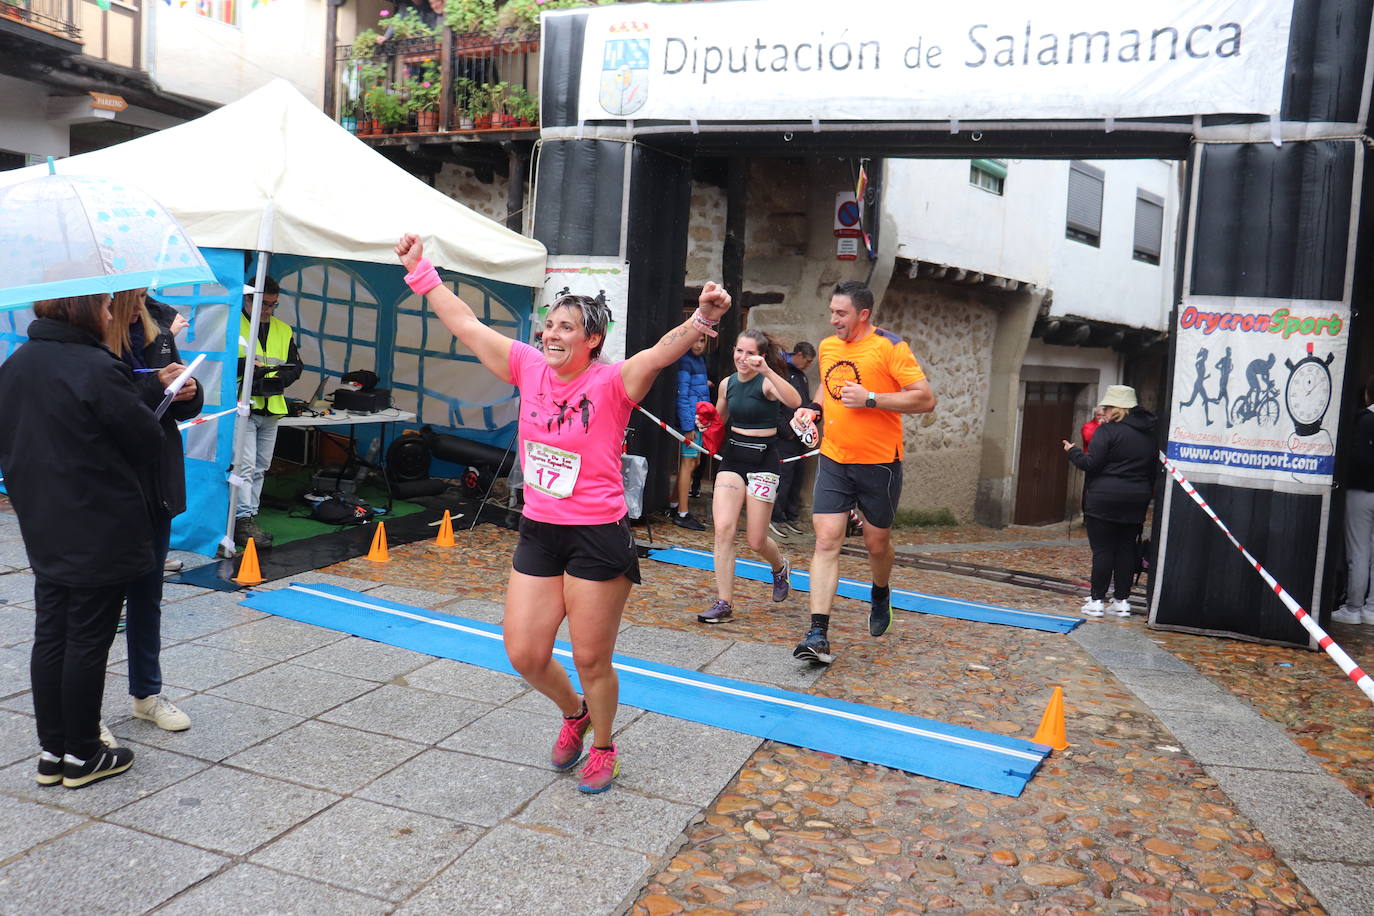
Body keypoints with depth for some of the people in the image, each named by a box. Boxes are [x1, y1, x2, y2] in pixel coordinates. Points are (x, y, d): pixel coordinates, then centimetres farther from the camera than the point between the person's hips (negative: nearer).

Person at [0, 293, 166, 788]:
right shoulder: (96, 369, -20)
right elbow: (148, 440, -13)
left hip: (45, 531, 8)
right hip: (101, 533, -8)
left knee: (50, 636, 13)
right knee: (88, 641, 3)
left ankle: (51, 751, 23)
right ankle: (82, 755, 14)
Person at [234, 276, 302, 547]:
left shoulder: (284, 331, 15)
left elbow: (295, 368, 12)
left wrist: (275, 380, -9)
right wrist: (245, 366, -24)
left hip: (271, 410, 6)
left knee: (259, 468, 11)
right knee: (244, 464, -13)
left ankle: (248, 517, 20)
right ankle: (243, 520, -14)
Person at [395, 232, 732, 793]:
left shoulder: (612, 383, -13)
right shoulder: (529, 368, 1)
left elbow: (664, 350, -32)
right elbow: (462, 321, 8)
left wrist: (700, 320, -51)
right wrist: (418, 269, 10)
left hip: (598, 539, -5)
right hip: (538, 535, 5)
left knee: (591, 661, 8)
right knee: (523, 654, 11)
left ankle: (603, 748, 36)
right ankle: (573, 712, 43)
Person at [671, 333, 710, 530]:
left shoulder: (700, 359, 16)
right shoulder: (685, 361, -13)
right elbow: (682, 396, -17)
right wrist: (688, 427, -19)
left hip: (699, 419, 10)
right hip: (690, 419, -10)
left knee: (694, 461, 16)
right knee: (688, 463, -6)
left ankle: (676, 505, 26)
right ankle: (682, 514, -1)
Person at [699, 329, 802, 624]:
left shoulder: (766, 382, -11)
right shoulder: (727, 383, 7)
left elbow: (794, 401, -33)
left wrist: (766, 370, -39)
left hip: (762, 459, -4)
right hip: (732, 457, 4)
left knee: (756, 540, 3)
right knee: (723, 529, -12)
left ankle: (780, 567, 39)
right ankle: (724, 604, -4)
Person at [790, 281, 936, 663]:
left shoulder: (890, 347, -10)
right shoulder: (827, 346, 9)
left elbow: (926, 399, -14)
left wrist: (870, 399, -21)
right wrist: (814, 409, 7)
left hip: (879, 463, -4)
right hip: (833, 460, 4)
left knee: (877, 542, 11)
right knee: (826, 539, -7)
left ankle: (880, 596, 45)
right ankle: (818, 635, -9)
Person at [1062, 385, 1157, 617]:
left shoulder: (1108, 430, -11)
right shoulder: (1149, 434, 12)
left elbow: (1091, 463, -14)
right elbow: (1154, 470, 15)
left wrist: (1073, 451, 3)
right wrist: (1147, 494, 22)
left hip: (1105, 498, -6)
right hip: (1137, 500, 6)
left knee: (1102, 549, -2)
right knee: (1126, 549, 10)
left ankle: (1097, 601, 0)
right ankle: (1122, 601, 12)